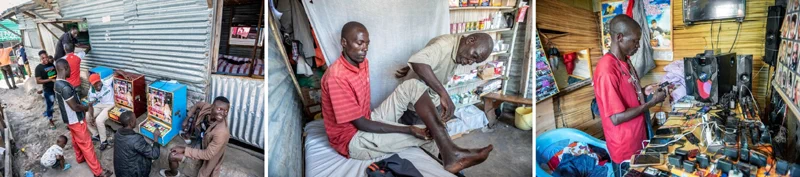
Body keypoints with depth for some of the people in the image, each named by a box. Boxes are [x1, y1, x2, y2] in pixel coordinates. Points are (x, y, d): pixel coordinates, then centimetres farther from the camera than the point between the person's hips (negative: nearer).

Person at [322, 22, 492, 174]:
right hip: (352, 139, -8)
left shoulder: (362, 62, 2)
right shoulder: (337, 77, -26)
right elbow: (361, 124, -24)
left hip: (369, 121, 8)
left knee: (412, 86, -10)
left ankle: (449, 151, -16)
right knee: (424, 135, -20)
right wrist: (409, 130, -24)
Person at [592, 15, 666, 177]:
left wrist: (644, 91, 0)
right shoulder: (607, 70, -28)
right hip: (625, 148, -9)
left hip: (638, 139, 9)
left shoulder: (625, 60, 3)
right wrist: (651, 102, -19)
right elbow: (616, 118, -27)